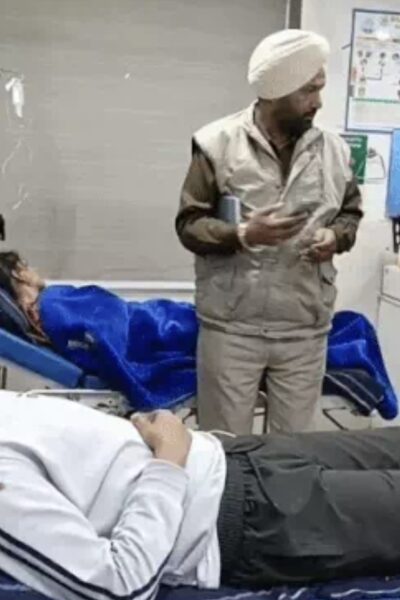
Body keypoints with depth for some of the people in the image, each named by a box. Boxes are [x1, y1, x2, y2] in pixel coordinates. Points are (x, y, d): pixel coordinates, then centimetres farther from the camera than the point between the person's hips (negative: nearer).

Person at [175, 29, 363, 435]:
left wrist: (336, 237, -6)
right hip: (231, 327, -3)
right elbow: (189, 224, -4)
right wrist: (243, 235, -21)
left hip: (306, 330, 3)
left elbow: (351, 212, 17)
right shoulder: (219, 143, -6)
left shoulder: (333, 149, 3)